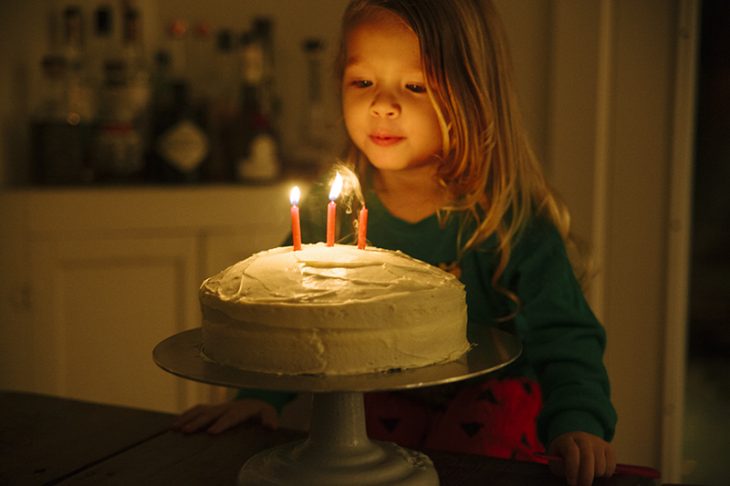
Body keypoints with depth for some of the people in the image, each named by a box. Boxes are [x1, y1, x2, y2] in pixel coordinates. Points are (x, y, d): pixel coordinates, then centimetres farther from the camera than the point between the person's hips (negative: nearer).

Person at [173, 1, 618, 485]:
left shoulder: (515, 218, -14)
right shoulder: (328, 208, -5)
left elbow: (564, 335, -14)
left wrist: (576, 424, -30)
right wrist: (260, 394, -9)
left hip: (489, 411, -2)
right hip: (379, 411, 2)